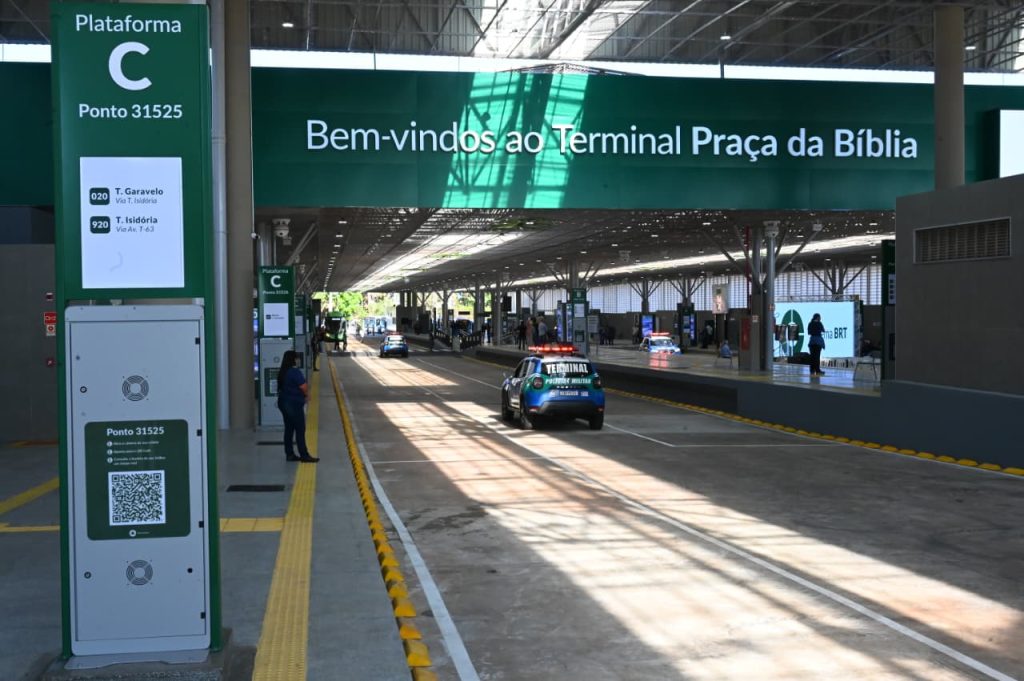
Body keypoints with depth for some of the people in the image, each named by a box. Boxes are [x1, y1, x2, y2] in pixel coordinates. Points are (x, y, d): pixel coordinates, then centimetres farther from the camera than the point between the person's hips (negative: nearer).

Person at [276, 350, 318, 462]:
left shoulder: (282, 372, 8)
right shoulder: (295, 372, -18)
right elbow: (304, 387, -21)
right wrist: (306, 395, 1)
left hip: (283, 402, 9)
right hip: (294, 404, -9)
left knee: (289, 429, 13)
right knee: (300, 430, -3)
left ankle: (289, 454, 16)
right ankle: (304, 455, -1)